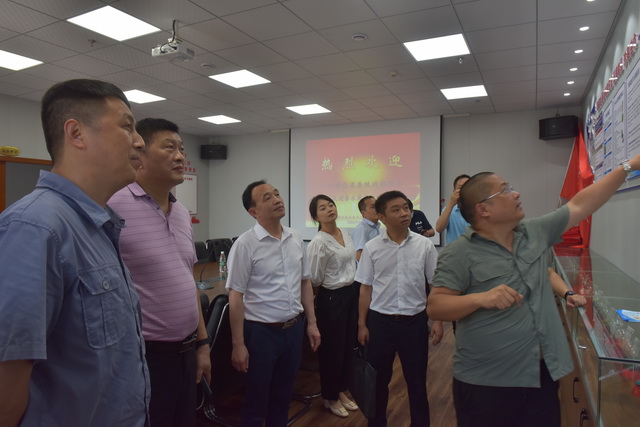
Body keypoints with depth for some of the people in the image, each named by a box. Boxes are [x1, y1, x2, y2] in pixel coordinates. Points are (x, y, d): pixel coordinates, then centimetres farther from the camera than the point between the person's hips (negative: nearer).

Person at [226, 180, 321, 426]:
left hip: (293, 329, 5)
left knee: (283, 398, 21)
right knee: (256, 404, 13)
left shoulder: (295, 238, 3)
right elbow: (236, 296, -13)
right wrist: (238, 344, -13)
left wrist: (311, 323, 10)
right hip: (261, 332, -5)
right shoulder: (245, 244, -14)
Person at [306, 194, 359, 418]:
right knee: (332, 348, 8)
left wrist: (353, 289, 17)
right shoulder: (319, 243, -21)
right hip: (332, 298, -8)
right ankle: (330, 397, 28)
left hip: (351, 294, 8)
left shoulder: (345, 234, 5)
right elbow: (314, 279, -16)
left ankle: (341, 391, 37)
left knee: (348, 346, 18)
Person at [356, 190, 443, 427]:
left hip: (415, 321, 0)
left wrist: (438, 321, -1)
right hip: (380, 321, 1)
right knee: (378, 379, 15)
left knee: (417, 381, 13)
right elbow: (366, 288, 2)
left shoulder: (425, 245, -5)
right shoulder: (372, 247, -4)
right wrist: (362, 324, 3)